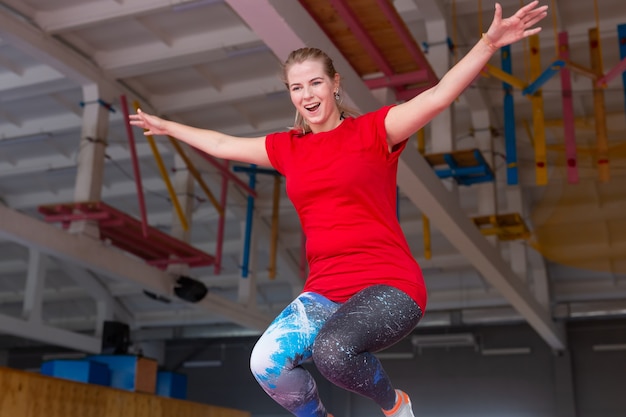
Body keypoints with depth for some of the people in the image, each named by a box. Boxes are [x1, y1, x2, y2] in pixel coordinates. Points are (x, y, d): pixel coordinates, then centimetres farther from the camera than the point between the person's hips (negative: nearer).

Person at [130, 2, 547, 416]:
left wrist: (489, 42, -23)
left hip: (390, 288, -4)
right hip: (325, 293, 5)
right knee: (266, 363, -21)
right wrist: (166, 126, 37)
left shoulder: (372, 131, 1)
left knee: (332, 350, -33)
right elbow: (222, 144, 27)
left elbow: (438, 95, -11)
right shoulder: (287, 148, 14)